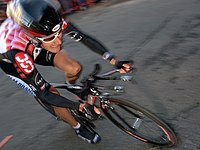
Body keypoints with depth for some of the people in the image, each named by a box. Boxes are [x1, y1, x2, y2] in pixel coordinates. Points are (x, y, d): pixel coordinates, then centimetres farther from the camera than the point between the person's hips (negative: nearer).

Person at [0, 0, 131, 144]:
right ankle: (77, 127, 15)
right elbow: (44, 94, -36)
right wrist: (81, 106, -36)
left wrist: (114, 61, -31)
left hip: (37, 48, 4)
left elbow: (85, 38, -24)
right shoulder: (17, 52, -45)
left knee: (75, 68, -14)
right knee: (52, 95, -12)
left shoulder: (52, 24, -35)